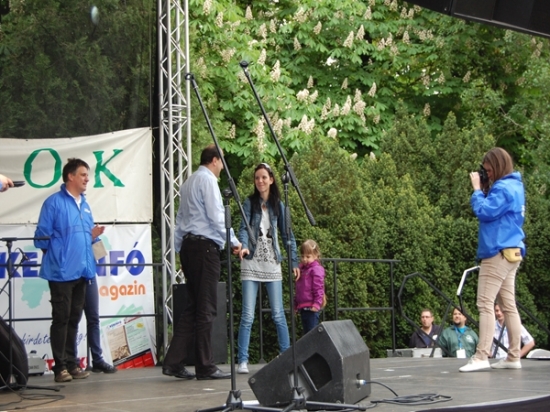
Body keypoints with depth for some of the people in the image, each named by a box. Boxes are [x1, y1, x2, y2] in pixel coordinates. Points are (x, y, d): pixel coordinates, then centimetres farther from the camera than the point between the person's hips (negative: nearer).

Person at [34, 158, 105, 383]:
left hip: (82, 270, 7)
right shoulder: (54, 202, -6)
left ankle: (72, 363, 18)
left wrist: (93, 235, 3)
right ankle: (60, 366, 1)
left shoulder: (85, 205, 16)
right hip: (61, 271, -7)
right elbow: (42, 235, -9)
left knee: (74, 319, 12)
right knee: (61, 318, -3)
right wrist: (54, 255, -10)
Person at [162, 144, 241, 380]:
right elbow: (216, 216, -15)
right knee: (205, 309, -5)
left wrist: (180, 250, 20)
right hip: (205, 246, -9)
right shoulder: (208, 180, -8)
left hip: (188, 246, 9)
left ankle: (173, 362, 5)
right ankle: (205, 367, -2)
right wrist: (234, 242, -7)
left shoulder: (188, 183, 19)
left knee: (192, 307, 10)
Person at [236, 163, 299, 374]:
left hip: (272, 263, 2)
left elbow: (287, 234, 12)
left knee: (278, 313, 2)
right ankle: (242, 360, -3)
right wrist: (244, 246, -29)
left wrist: (294, 261, 7)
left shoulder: (278, 205, 9)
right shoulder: (249, 203, 3)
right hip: (251, 263, -2)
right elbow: (243, 227, -9)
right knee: (247, 315, -6)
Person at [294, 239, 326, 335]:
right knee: (306, 333, 13)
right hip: (303, 307, 9)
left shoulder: (316, 269, -10)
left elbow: (318, 288, -16)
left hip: (311, 308, -9)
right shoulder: (302, 268, 17)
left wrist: (317, 304, -22)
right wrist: (296, 305, 24)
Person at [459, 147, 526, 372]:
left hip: (498, 252, -10)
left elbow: (484, 212, -20)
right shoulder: (514, 186, 18)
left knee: (485, 304, -11)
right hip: (511, 251, 10)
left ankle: (481, 356, -16)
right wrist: (485, 190, 9)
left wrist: (477, 190, -8)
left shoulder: (503, 188, -14)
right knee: (508, 305, 9)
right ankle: (514, 357, 9)